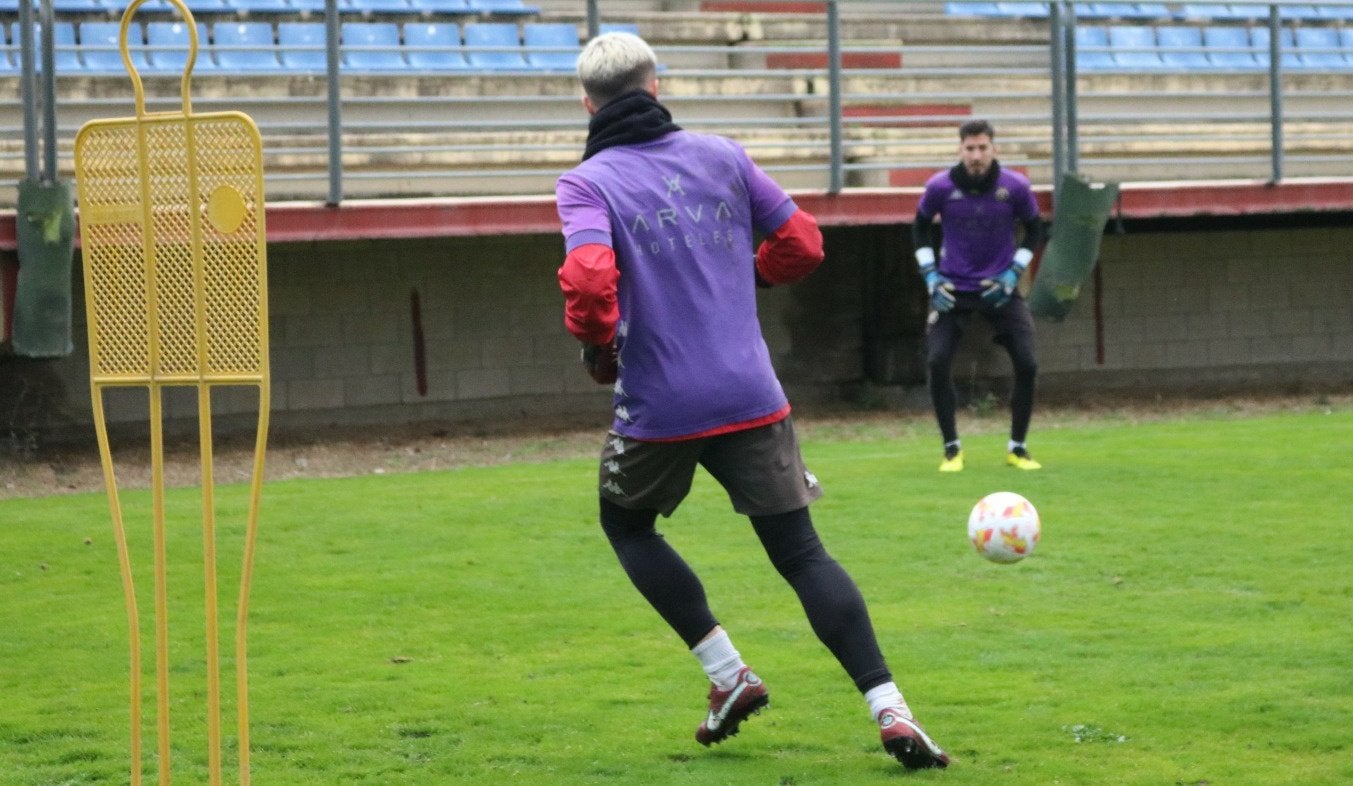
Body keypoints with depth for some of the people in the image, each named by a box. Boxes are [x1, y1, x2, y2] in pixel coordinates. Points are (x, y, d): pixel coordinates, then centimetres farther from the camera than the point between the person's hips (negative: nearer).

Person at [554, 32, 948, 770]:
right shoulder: (720, 156, 7)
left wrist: (596, 343, -4)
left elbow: (590, 276, -23)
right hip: (751, 397, 3)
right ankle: (890, 709, -7)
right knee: (800, 551, 7)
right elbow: (801, 243, 10)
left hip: (657, 407, -3)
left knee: (626, 523, 25)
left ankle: (728, 673, 16)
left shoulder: (586, 184, -5)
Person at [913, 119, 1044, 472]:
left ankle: (1017, 448, 10)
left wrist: (1013, 274, -4)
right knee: (937, 362, -16)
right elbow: (920, 229, 7)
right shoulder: (940, 187, -10)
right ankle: (952, 449, 1)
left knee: (1026, 364, -9)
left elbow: (1034, 230, 6)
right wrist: (931, 277, -2)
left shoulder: (1015, 187, -10)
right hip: (952, 289, -1)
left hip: (999, 287, 1)